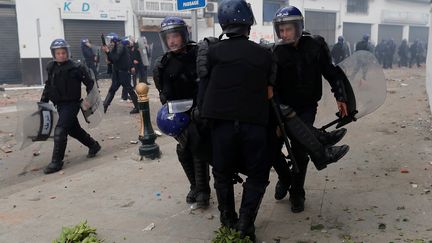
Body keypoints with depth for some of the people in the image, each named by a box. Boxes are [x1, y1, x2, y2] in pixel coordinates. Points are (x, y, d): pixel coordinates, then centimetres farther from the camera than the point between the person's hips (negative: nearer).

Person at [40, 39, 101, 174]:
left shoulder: (75, 68, -11)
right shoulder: (51, 68, 7)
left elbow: (89, 82, -8)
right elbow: (48, 86, 17)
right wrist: (43, 102, 13)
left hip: (72, 104, -7)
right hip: (59, 105, 7)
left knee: (59, 131, -14)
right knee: (74, 129, 18)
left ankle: (56, 162, -5)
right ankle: (93, 145, 38)